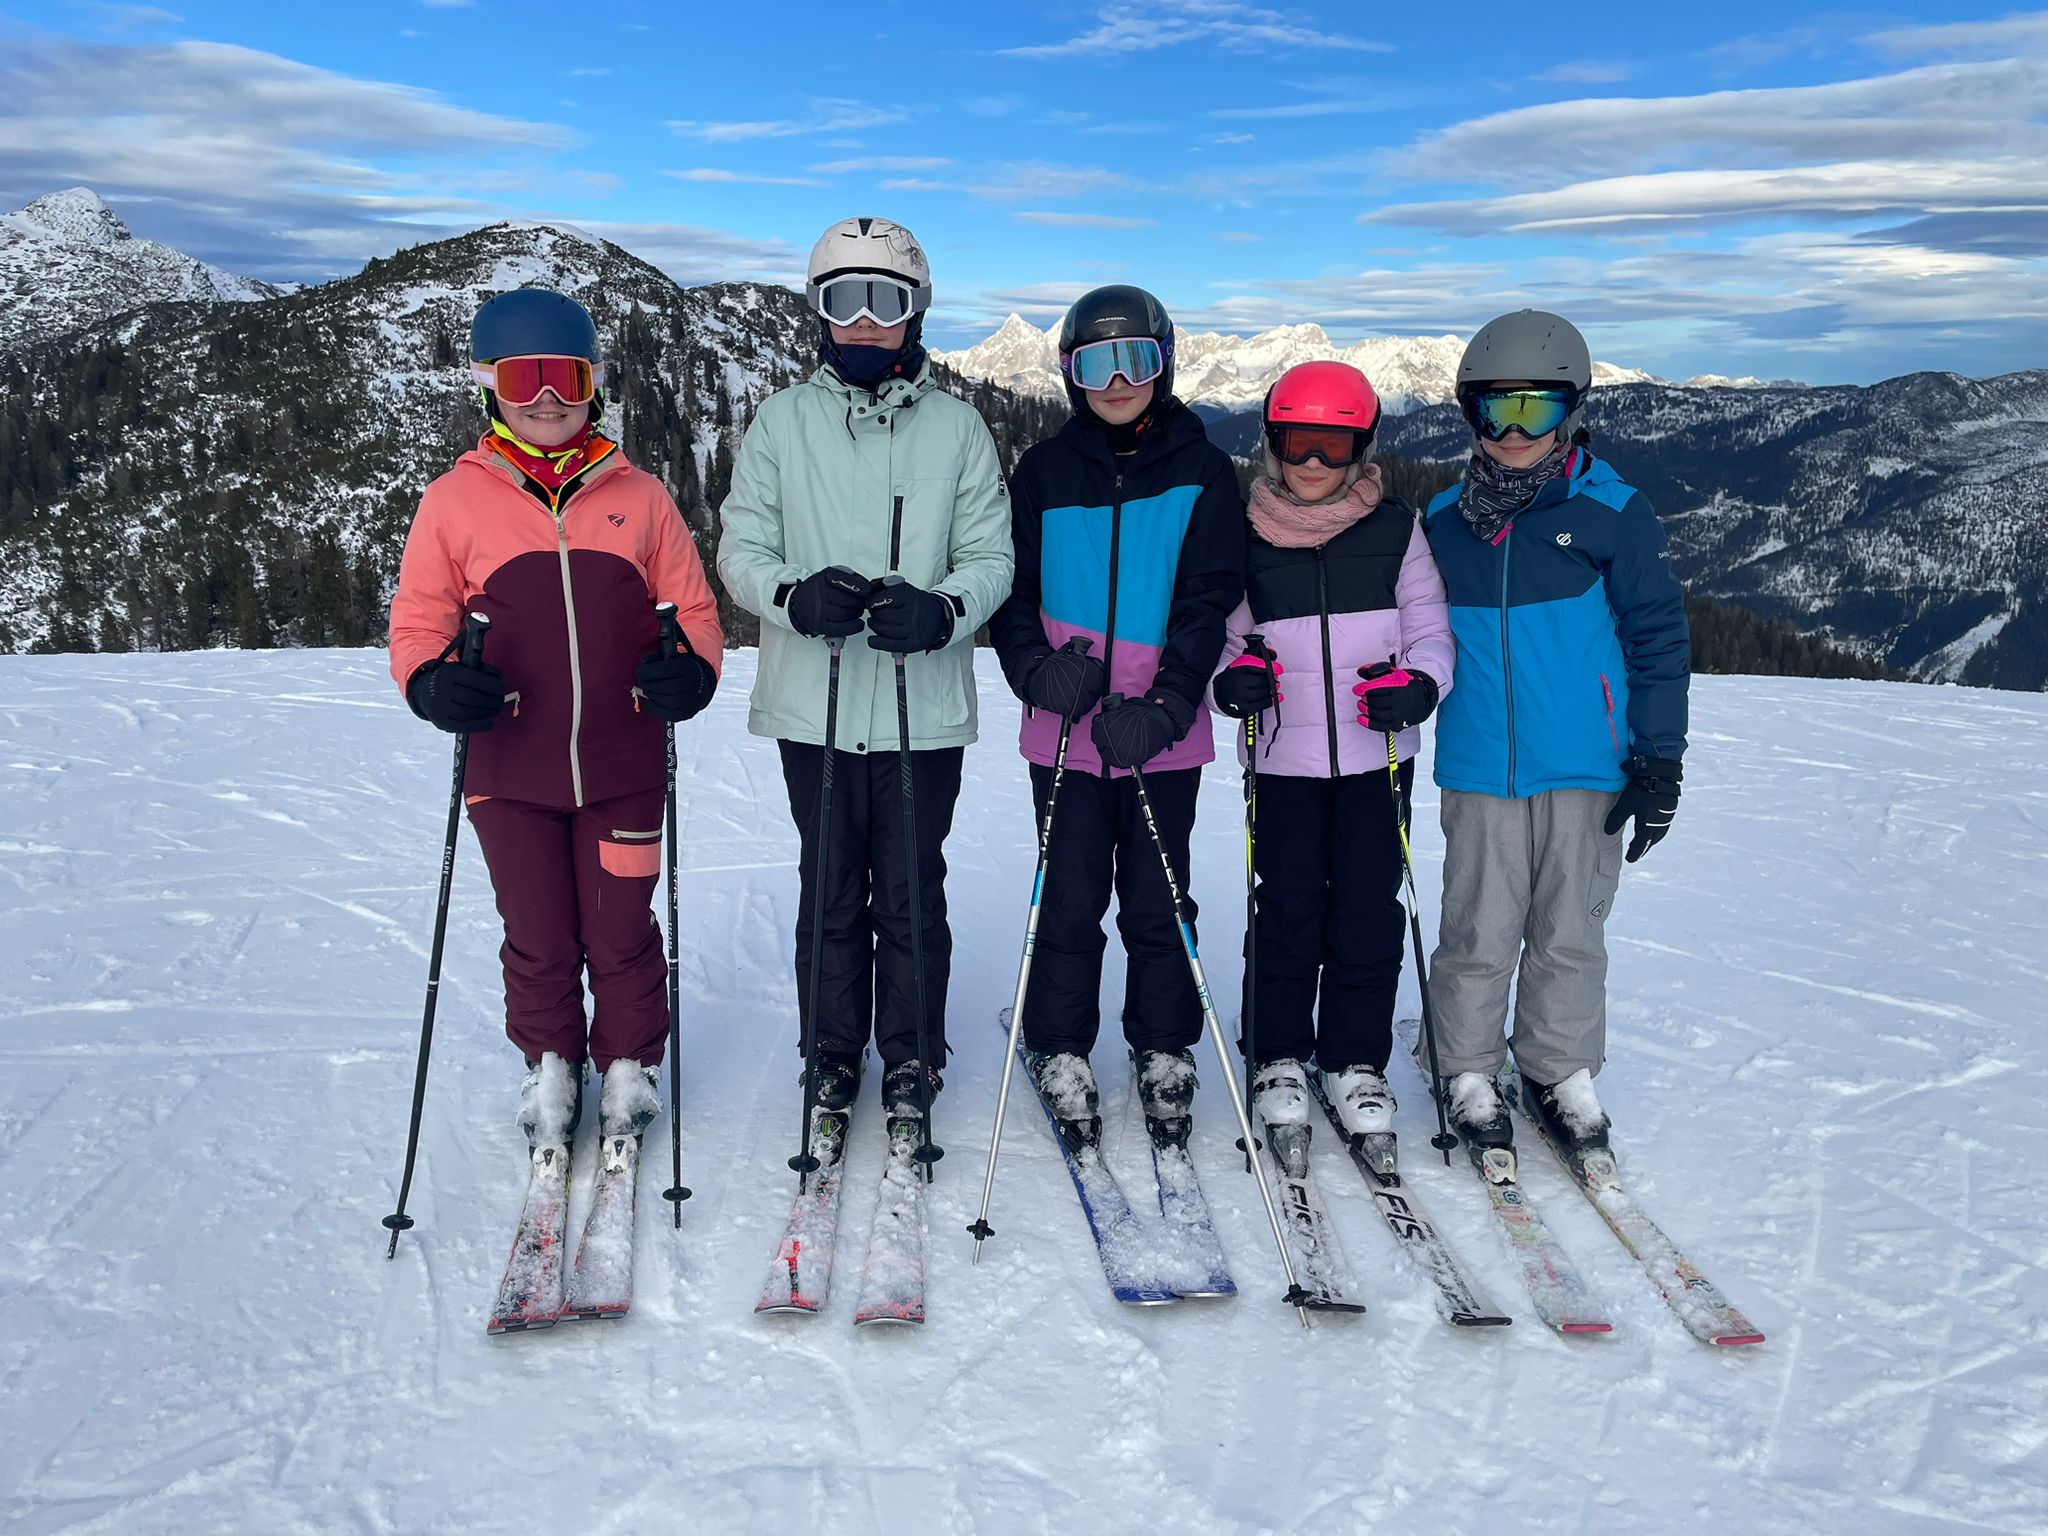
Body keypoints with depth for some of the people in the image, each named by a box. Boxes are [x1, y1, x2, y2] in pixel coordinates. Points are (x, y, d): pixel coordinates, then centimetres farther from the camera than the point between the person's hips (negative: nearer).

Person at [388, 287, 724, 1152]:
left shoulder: (639, 498, 4)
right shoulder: (456, 499, 2)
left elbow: (691, 609, 8)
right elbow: (419, 620, 5)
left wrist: (690, 669, -12)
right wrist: (433, 682, -15)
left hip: (623, 769, 0)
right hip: (510, 771, 0)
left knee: (620, 938, 9)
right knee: (538, 942, 11)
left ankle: (628, 1067, 31)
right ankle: (550, 1068, 35)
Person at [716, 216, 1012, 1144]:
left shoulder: (956, 427, 5)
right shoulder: (781, 422, 5)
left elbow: (991, 557, 2)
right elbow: (740, 551, 2)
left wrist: (943, 609, -19)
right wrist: (796, 595, -19)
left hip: (925, 705, 0)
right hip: (814, 702, 1)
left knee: (911, 892, 8)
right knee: (830, 891, 10)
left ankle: (911, 1057, 25)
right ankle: (832, 1054, 27)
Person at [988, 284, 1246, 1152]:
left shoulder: (1200, 472, 3)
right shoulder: (1044, 471, 6)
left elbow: (1209, 601, -2)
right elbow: (1012, 590, 7)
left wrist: (1163, 706, -15)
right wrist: (1038, 668, -13)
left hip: (1163, 734, 0)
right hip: (1065, 730, 1)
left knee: (1157, 903, 8)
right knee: (1070, 902, 4)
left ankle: (1165, 1055, 25)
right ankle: (1061, 1053, 21)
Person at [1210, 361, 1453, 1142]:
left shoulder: (1395, 528, 3)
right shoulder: (1245, 535, 2)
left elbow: (1430, 627, 7)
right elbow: (1224, 632, 9)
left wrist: (1418, 683, -13)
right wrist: (1232, 678, -13)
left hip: (1377, 754, 1)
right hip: (1284, 756, 0)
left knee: (1369, 910, 4)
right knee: (1289, 909, 3)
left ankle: (1356, 1060, 19)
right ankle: (1278, 1057, 20)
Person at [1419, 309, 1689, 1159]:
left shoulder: (1613, 514, -2)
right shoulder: (1444, 521, 5)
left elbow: (1658, 637, 1)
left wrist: (1660, 757, -2)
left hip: (1586, 767, -1)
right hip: (1479, 769, 1)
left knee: (1569, 930, 9)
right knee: (1478, 932, 4)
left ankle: (1561, 1072, 26)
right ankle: (1469, 1071, 22)